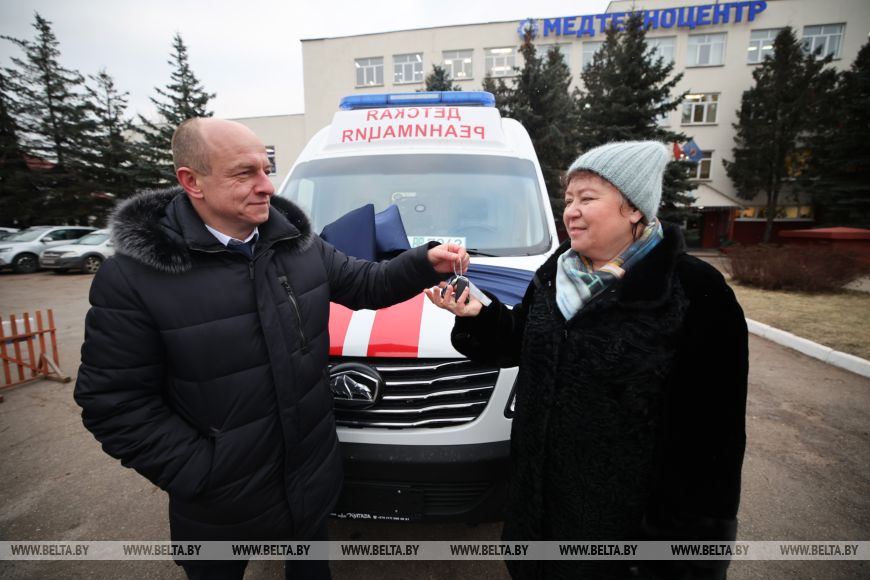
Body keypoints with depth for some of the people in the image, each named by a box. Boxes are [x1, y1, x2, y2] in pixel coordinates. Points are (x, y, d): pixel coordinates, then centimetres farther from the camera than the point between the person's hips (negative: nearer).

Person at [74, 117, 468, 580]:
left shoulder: (297, 241, -5)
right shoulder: (133, 277, -19)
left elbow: (365, 285, 3)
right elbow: (114, 402, -15)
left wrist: (426, 263, -12)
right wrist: (199, 471, -17)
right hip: (221, 500, -3)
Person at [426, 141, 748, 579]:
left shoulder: (695, 292, -17)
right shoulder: (555, 273, 1)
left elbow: (710, 429, -15)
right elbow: (519, 340, 10)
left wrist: (685, 527, -12)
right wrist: (477, 316, -9)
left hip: (626, 508, -5)